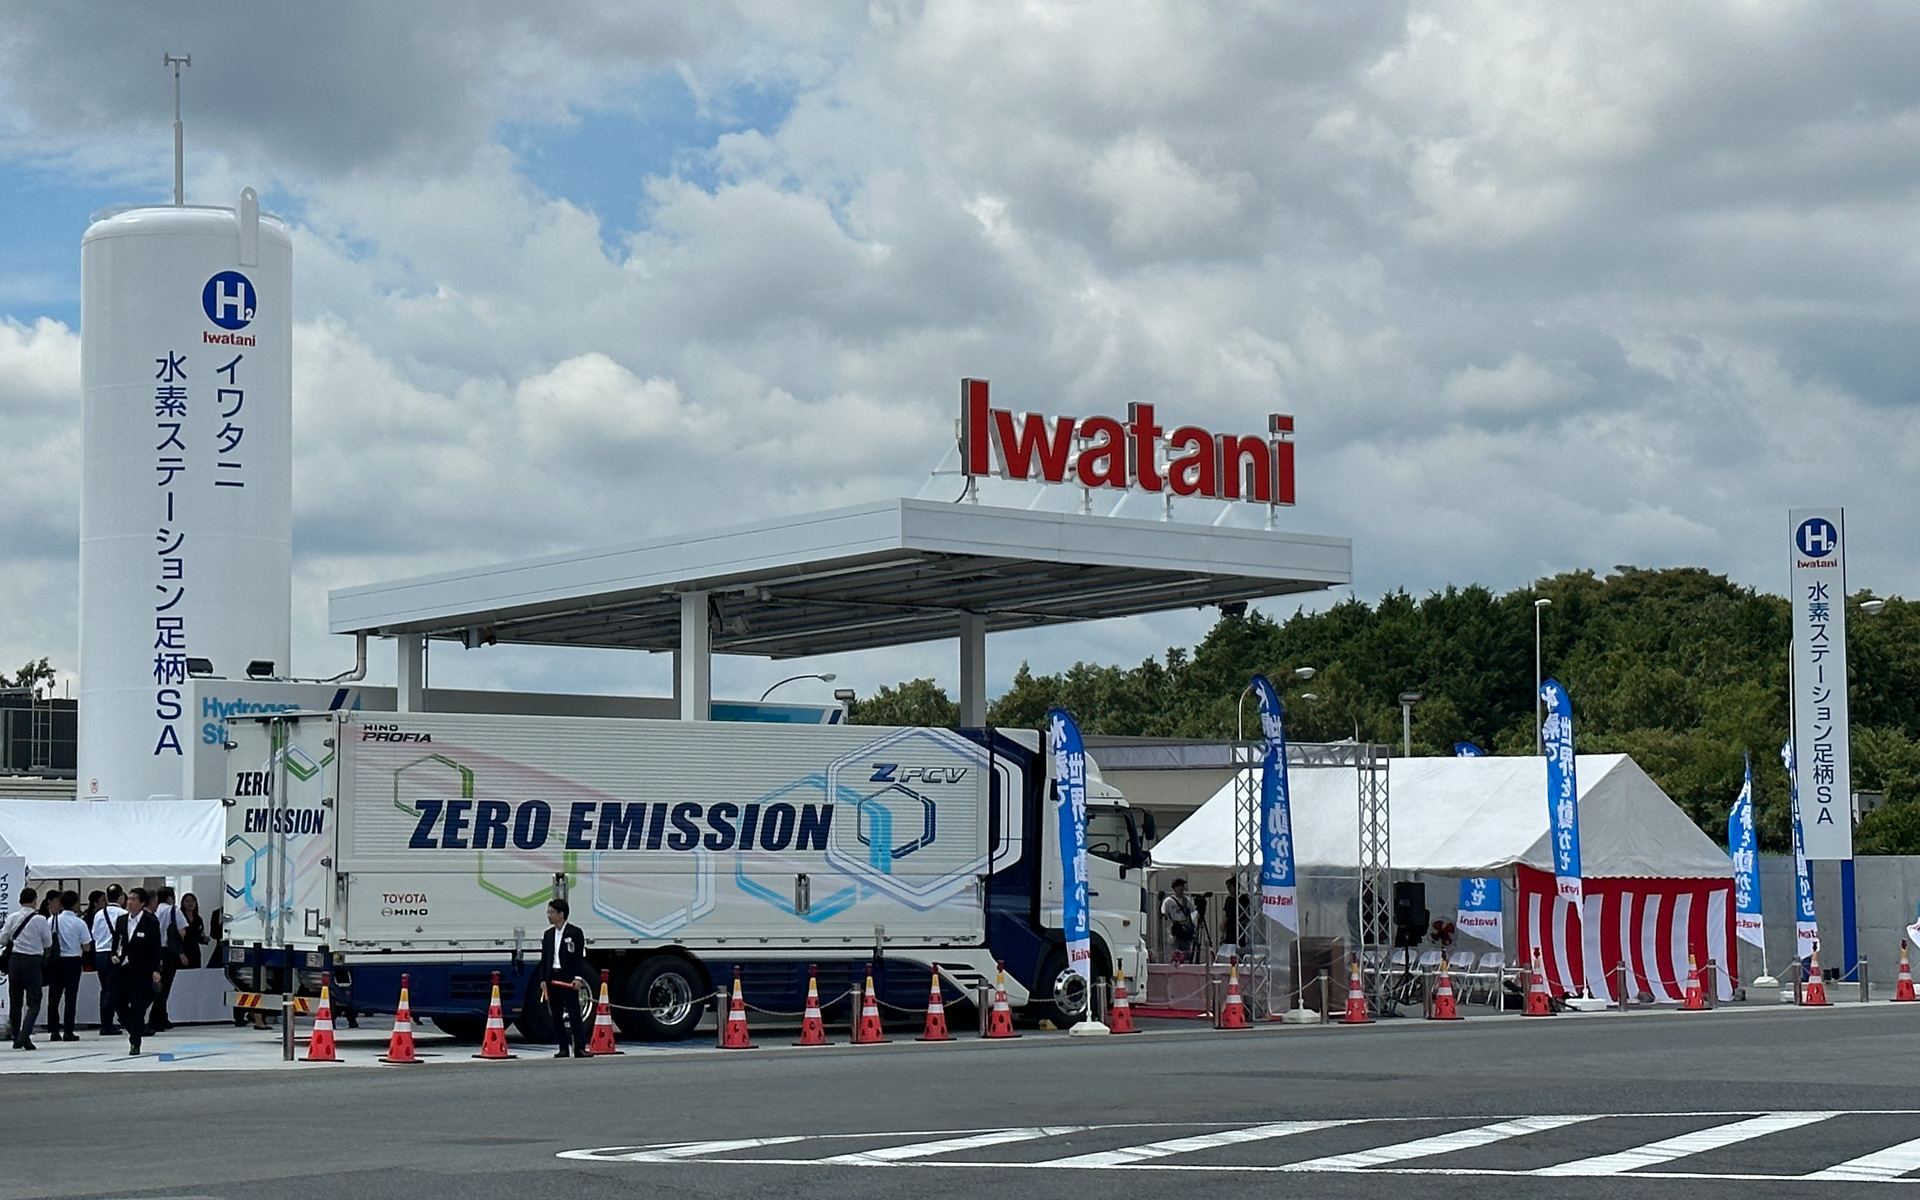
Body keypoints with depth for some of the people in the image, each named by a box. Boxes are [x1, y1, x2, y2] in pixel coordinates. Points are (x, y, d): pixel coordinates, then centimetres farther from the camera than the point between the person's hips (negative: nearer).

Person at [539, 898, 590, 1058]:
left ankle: (579, 1048, -10)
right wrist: (543, 979, 5)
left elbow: (580, 957, -4)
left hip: (569, 978, -6)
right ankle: (563, 1048, 11)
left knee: (574, 1012, -9)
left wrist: (578, 978, -14)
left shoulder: (575, 933, -2)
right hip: (552, 977, 6)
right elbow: (544, 959, 15)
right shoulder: (548, 934, 15)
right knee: (556, 1015, 6)